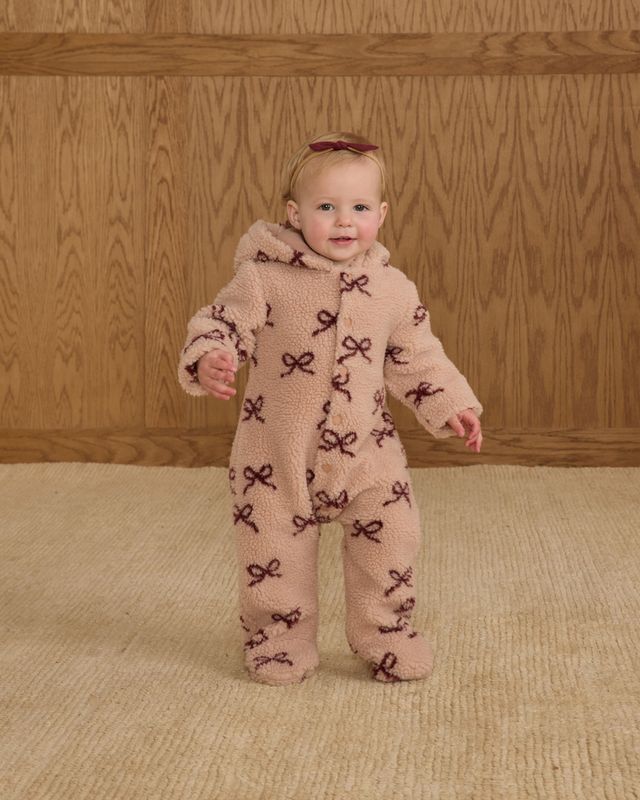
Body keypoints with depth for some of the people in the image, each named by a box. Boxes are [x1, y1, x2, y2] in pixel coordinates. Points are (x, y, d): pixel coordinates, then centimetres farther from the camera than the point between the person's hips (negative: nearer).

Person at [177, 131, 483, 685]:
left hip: (366, 452, 2)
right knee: (274, 549, 6)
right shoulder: (264, 278, -11)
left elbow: (417, 357, 11)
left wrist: (450, 405, 5)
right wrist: (209, 360, -30)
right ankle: (280, 639, 28)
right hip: (277, 454, -2)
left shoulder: (394, 289, 0)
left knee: (393, 533, -1)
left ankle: (386, 636, 21)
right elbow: (223, 323, -10)